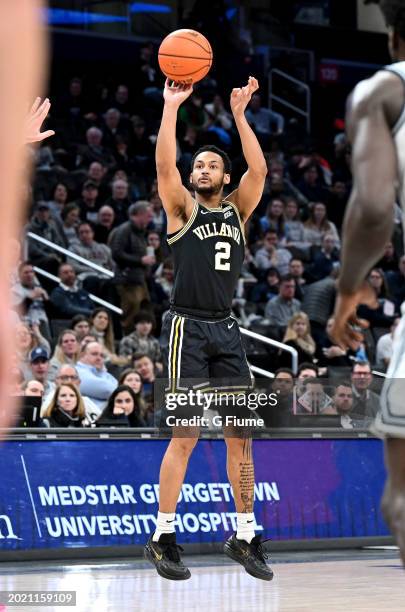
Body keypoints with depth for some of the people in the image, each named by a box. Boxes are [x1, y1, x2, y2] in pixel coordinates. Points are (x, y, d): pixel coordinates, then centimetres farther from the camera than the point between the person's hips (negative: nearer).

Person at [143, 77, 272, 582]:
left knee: (241, 435, 3)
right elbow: (164, 165, -12)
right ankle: (162, 539, 0)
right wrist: (171, 107, -16)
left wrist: (239, 115, -5)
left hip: (227, 331, 5)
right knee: (186, 435, -8)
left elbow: (258, 169, -1)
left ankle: (244, 537, 11)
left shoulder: (238, 210, 14)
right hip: (187, 328, -5)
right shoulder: (183, 209, 4)